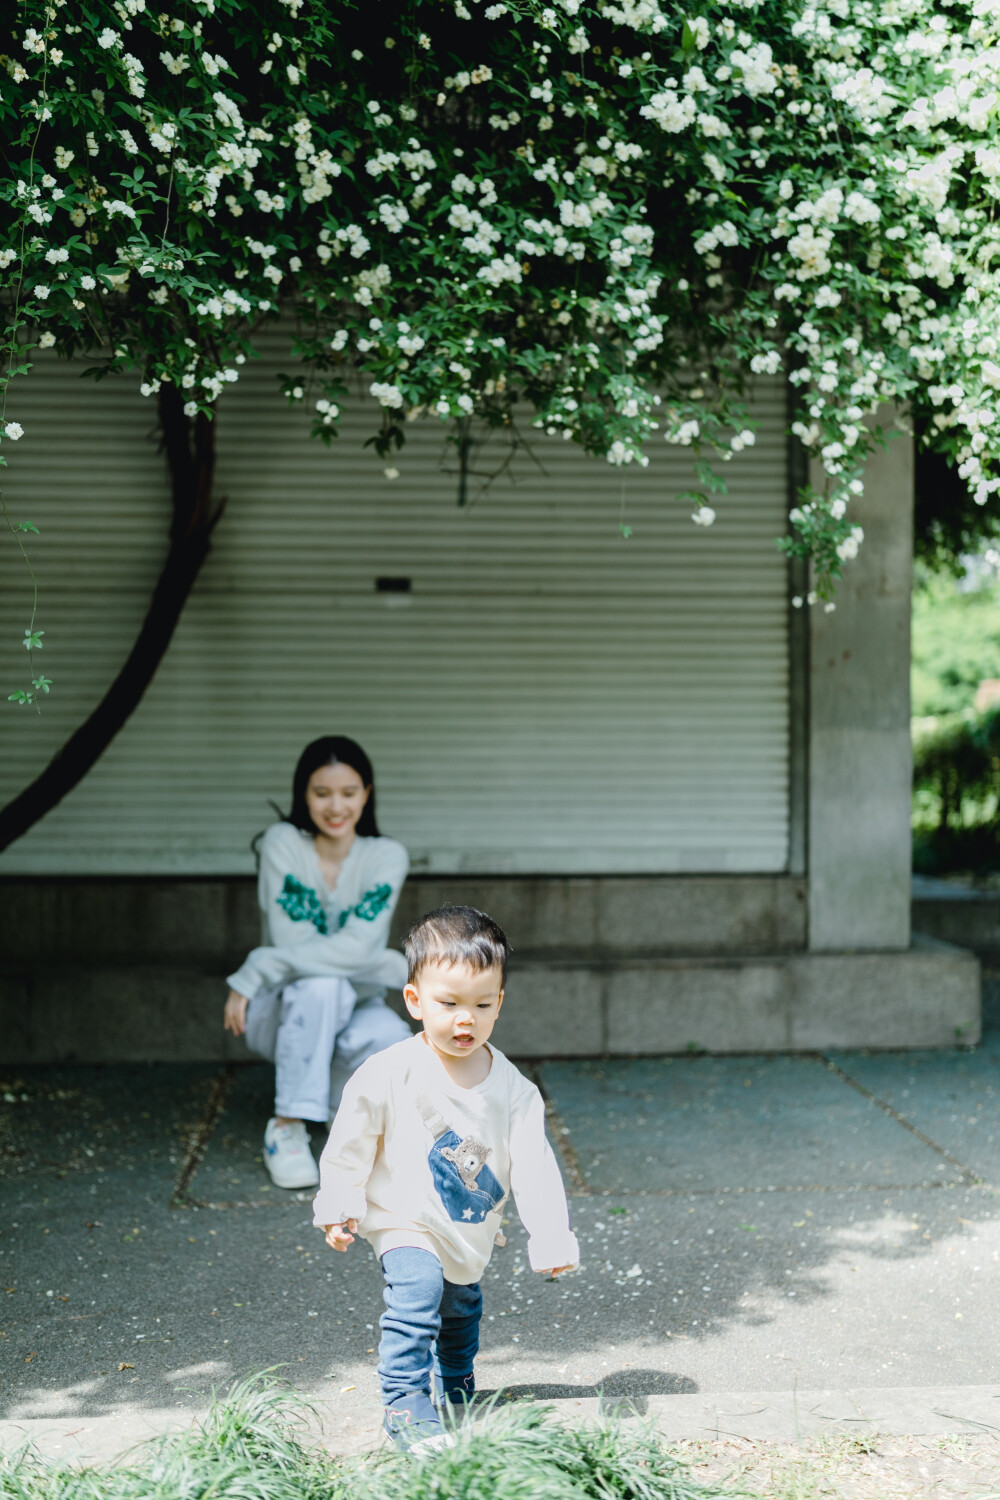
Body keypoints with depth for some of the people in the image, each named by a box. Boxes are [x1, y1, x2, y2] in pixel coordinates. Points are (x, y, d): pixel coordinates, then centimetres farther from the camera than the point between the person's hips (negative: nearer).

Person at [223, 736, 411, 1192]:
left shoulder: (387, 857, -8)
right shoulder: (283, 843, -11)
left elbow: (356, 946, -22)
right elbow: (293, 940, -19)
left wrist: (255, 974, -27)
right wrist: (388, 967, -22)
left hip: (352, 1012, 2)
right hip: (285, 1014, -2)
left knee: (388, 1036, -33)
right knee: (322, 986, -36)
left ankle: (332, 1099, 2)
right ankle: (287, 1128, -24)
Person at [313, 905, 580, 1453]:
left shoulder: (511, 1087, -11)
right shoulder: (391, 1074, -21)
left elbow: (534, 1165, -10)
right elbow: (349, 1144, -9)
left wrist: (552, 1238, -15)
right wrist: (337, 1207, -8)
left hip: (471, 1233, 5)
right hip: (404, 1221, -5)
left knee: (461, 1306, 23)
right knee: (416, 1290, -28)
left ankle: (454, 1393, 50)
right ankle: (406, 1407, -21)